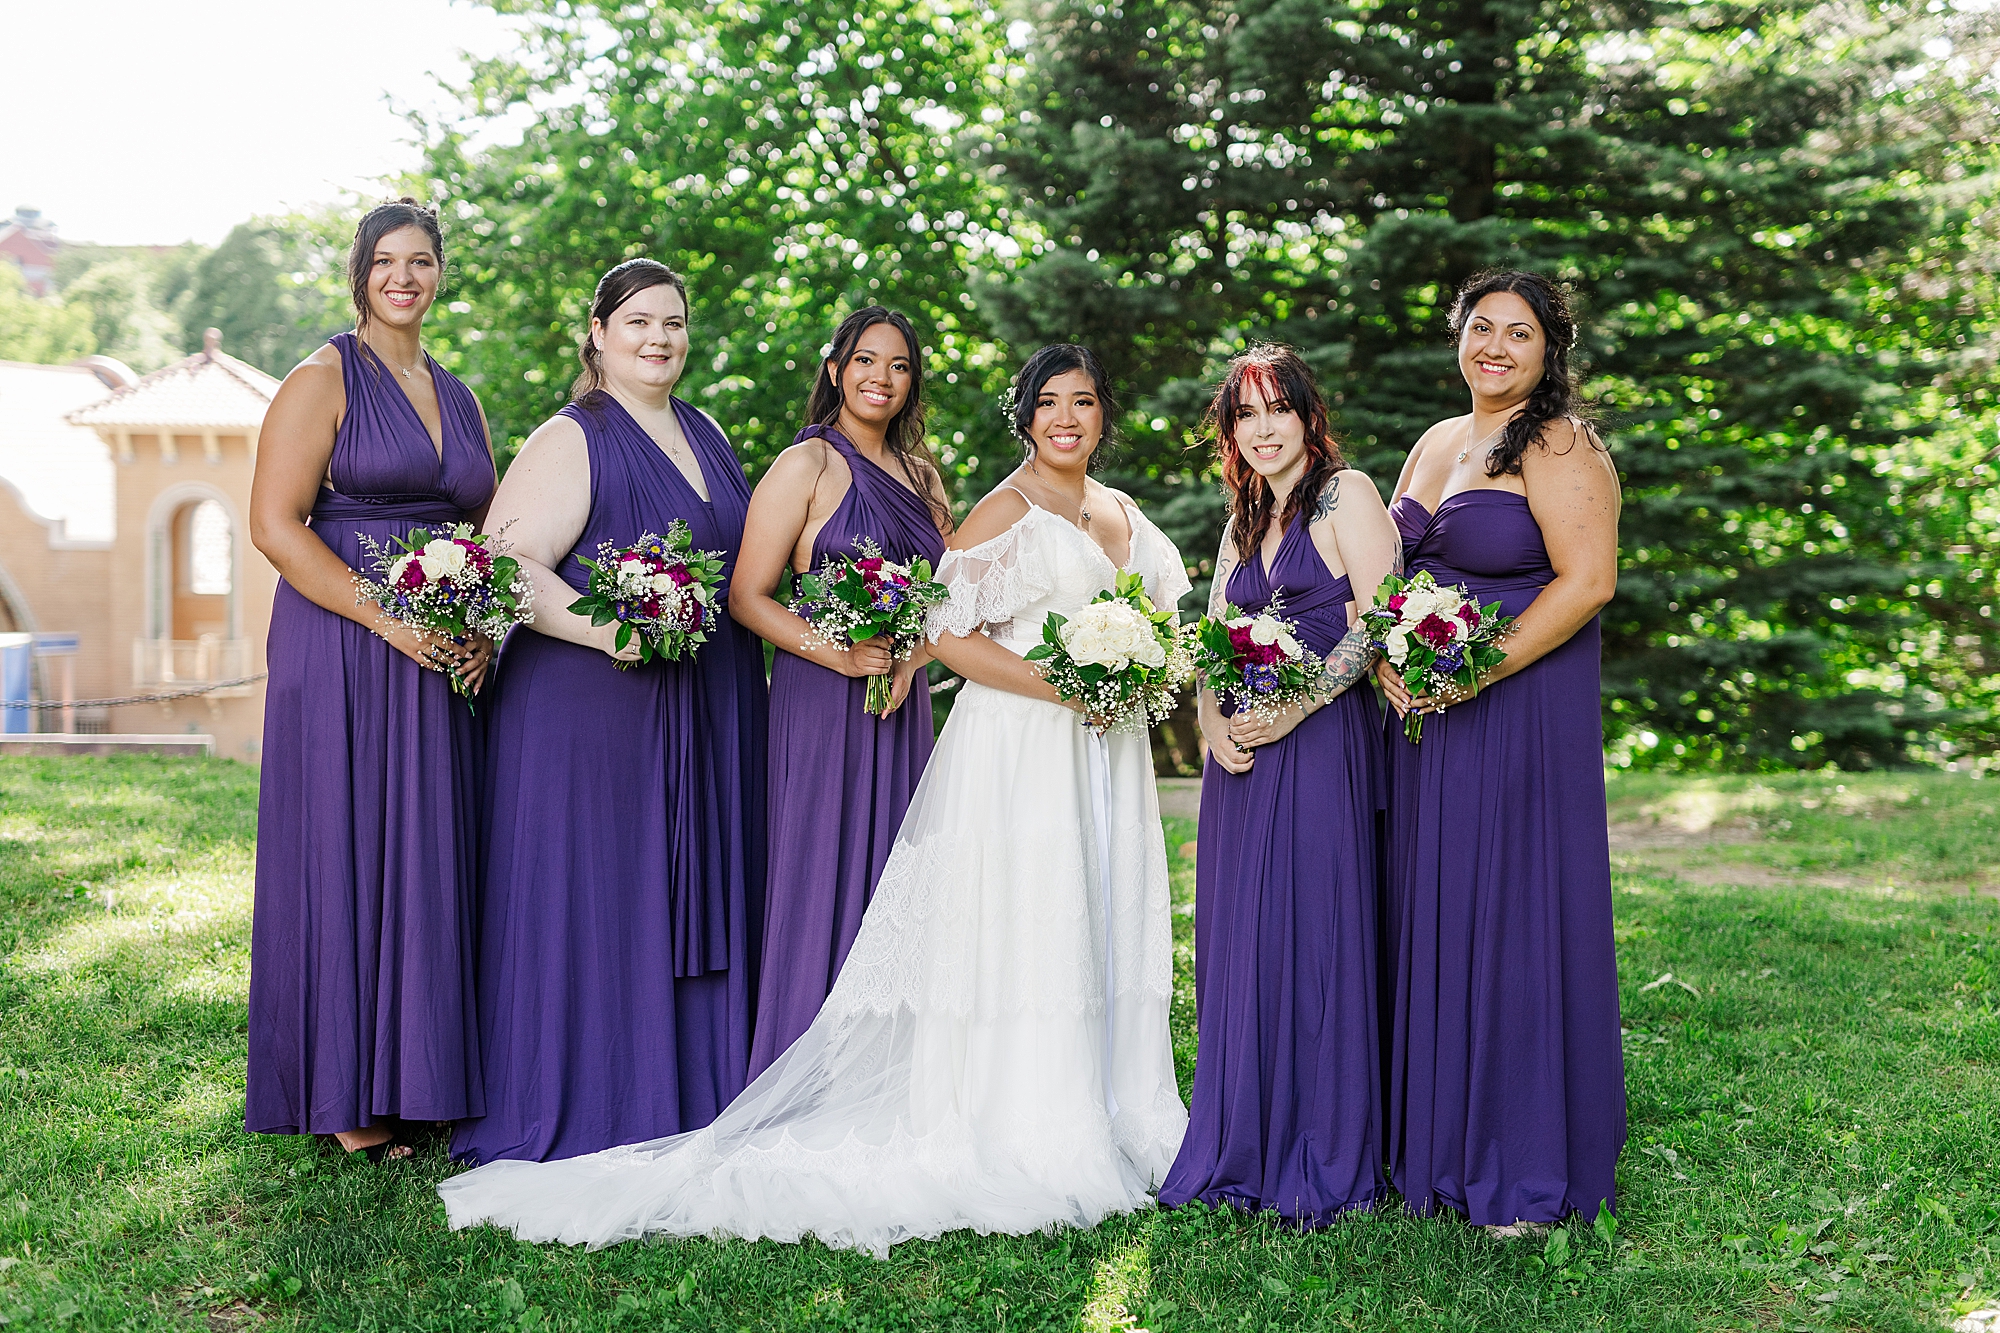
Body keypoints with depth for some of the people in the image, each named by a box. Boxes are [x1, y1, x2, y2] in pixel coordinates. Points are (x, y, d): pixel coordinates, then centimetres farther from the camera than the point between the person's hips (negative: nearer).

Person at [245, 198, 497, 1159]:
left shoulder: (457, 396, 16)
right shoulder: (323, 379, -2)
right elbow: (275, 524, -10)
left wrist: (485, 628, 0)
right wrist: (390, 619, -18)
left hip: (446, 660, 6)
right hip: (340, 651, -6)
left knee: (432, 856, 7)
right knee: (344, 854, -2)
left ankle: (424, 1073, 16)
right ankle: (349, 1094, 6)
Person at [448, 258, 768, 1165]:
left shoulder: (706, 436, 16)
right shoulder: (570, 441, -7)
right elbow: (506, 567, -16)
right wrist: (602, 629, -27)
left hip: (711, 712, 7)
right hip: (592, 707, -7)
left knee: (696, 894, 11)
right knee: (592, 897, -3)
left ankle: (695, 1095, 22)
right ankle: (585, 1109, 8)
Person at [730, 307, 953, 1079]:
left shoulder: (922, 477, 15)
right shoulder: (807, 466, -3)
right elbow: (747, 596, -8)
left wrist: (911, 658, -4)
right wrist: (837, 653, -18)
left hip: (902, 704, 6)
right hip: (822, 701, -6)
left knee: (890, 880, 6)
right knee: (823, 878, -4)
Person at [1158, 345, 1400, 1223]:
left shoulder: (1346, 494, -3)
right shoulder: (1243, 521, 19)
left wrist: (1294, 709, -17)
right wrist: (1214, 725, -1)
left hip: (1321, 745, -7)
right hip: (1242, 755, 7)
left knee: (1315, 939, -4)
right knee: (1238, 944, 7)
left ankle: (1322, 1163, 6)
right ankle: (1242, 1150, 17)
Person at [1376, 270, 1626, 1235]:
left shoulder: (1559, 448, -8)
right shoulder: (1435, 443, 16)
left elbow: (1586, 582, -17)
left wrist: (1473, 672, -19)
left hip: (1522, 713, -7)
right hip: (1426, 715, 8)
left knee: (1516, 921, -4)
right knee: (1433, 918, 10)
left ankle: (1532, 1174, 7)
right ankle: (1441, 1145, 21)